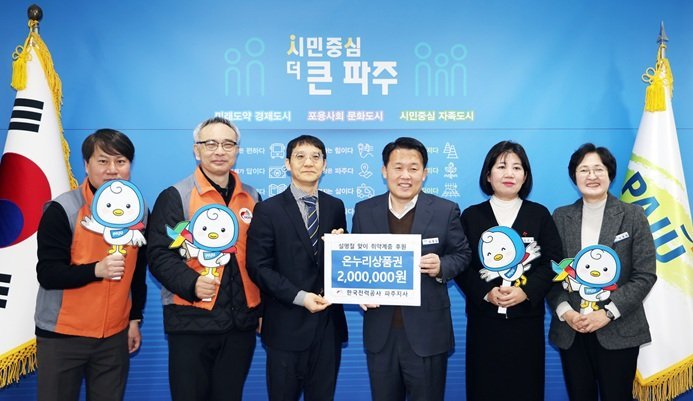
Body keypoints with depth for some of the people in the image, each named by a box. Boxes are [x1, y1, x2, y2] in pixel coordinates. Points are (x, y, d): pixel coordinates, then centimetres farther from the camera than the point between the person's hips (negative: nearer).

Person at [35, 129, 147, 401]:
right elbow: (47, 274, -14)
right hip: (62, 335, -3)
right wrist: (96, 270, -28)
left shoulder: (139, 210, 4)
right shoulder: (62, 210, -11)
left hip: (115, 335, 4)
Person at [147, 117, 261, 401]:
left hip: (242, 321, 4)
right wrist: (191, 283, -24)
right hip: (191, 320, -4)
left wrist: (263, 309, 12)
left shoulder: (251, 198, 10)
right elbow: (160, 255, -8)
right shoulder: (175, 196, -3)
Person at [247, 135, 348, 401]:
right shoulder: (268, 210, -5)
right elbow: (258, 266, -9)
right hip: (287, 325, -3)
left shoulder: (335, 207, 7)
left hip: (328, 322, 4)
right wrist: (299, 297, -16)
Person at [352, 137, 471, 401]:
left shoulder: (445, 210, -4)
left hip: (427, 332, -2)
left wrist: (441, 267, -18)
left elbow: (462, 254, 3)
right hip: (380, 332, 3)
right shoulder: (364, 211, 2)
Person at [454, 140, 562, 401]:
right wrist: (486, 292, -15)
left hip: (527, 320, 0)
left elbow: (552, 262, 0)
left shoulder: (539, 214, 7)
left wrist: (526, 291, -15)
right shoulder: (471, 216, 5)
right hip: (484, 320, 0)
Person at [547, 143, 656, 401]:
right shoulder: (561, 217, 5)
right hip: (571, 330, 2)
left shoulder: (633, 215, 0)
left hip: (618, 331, -2)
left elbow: (645, 274, -5)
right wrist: (565, 311, -11)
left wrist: (608, 312, -13)